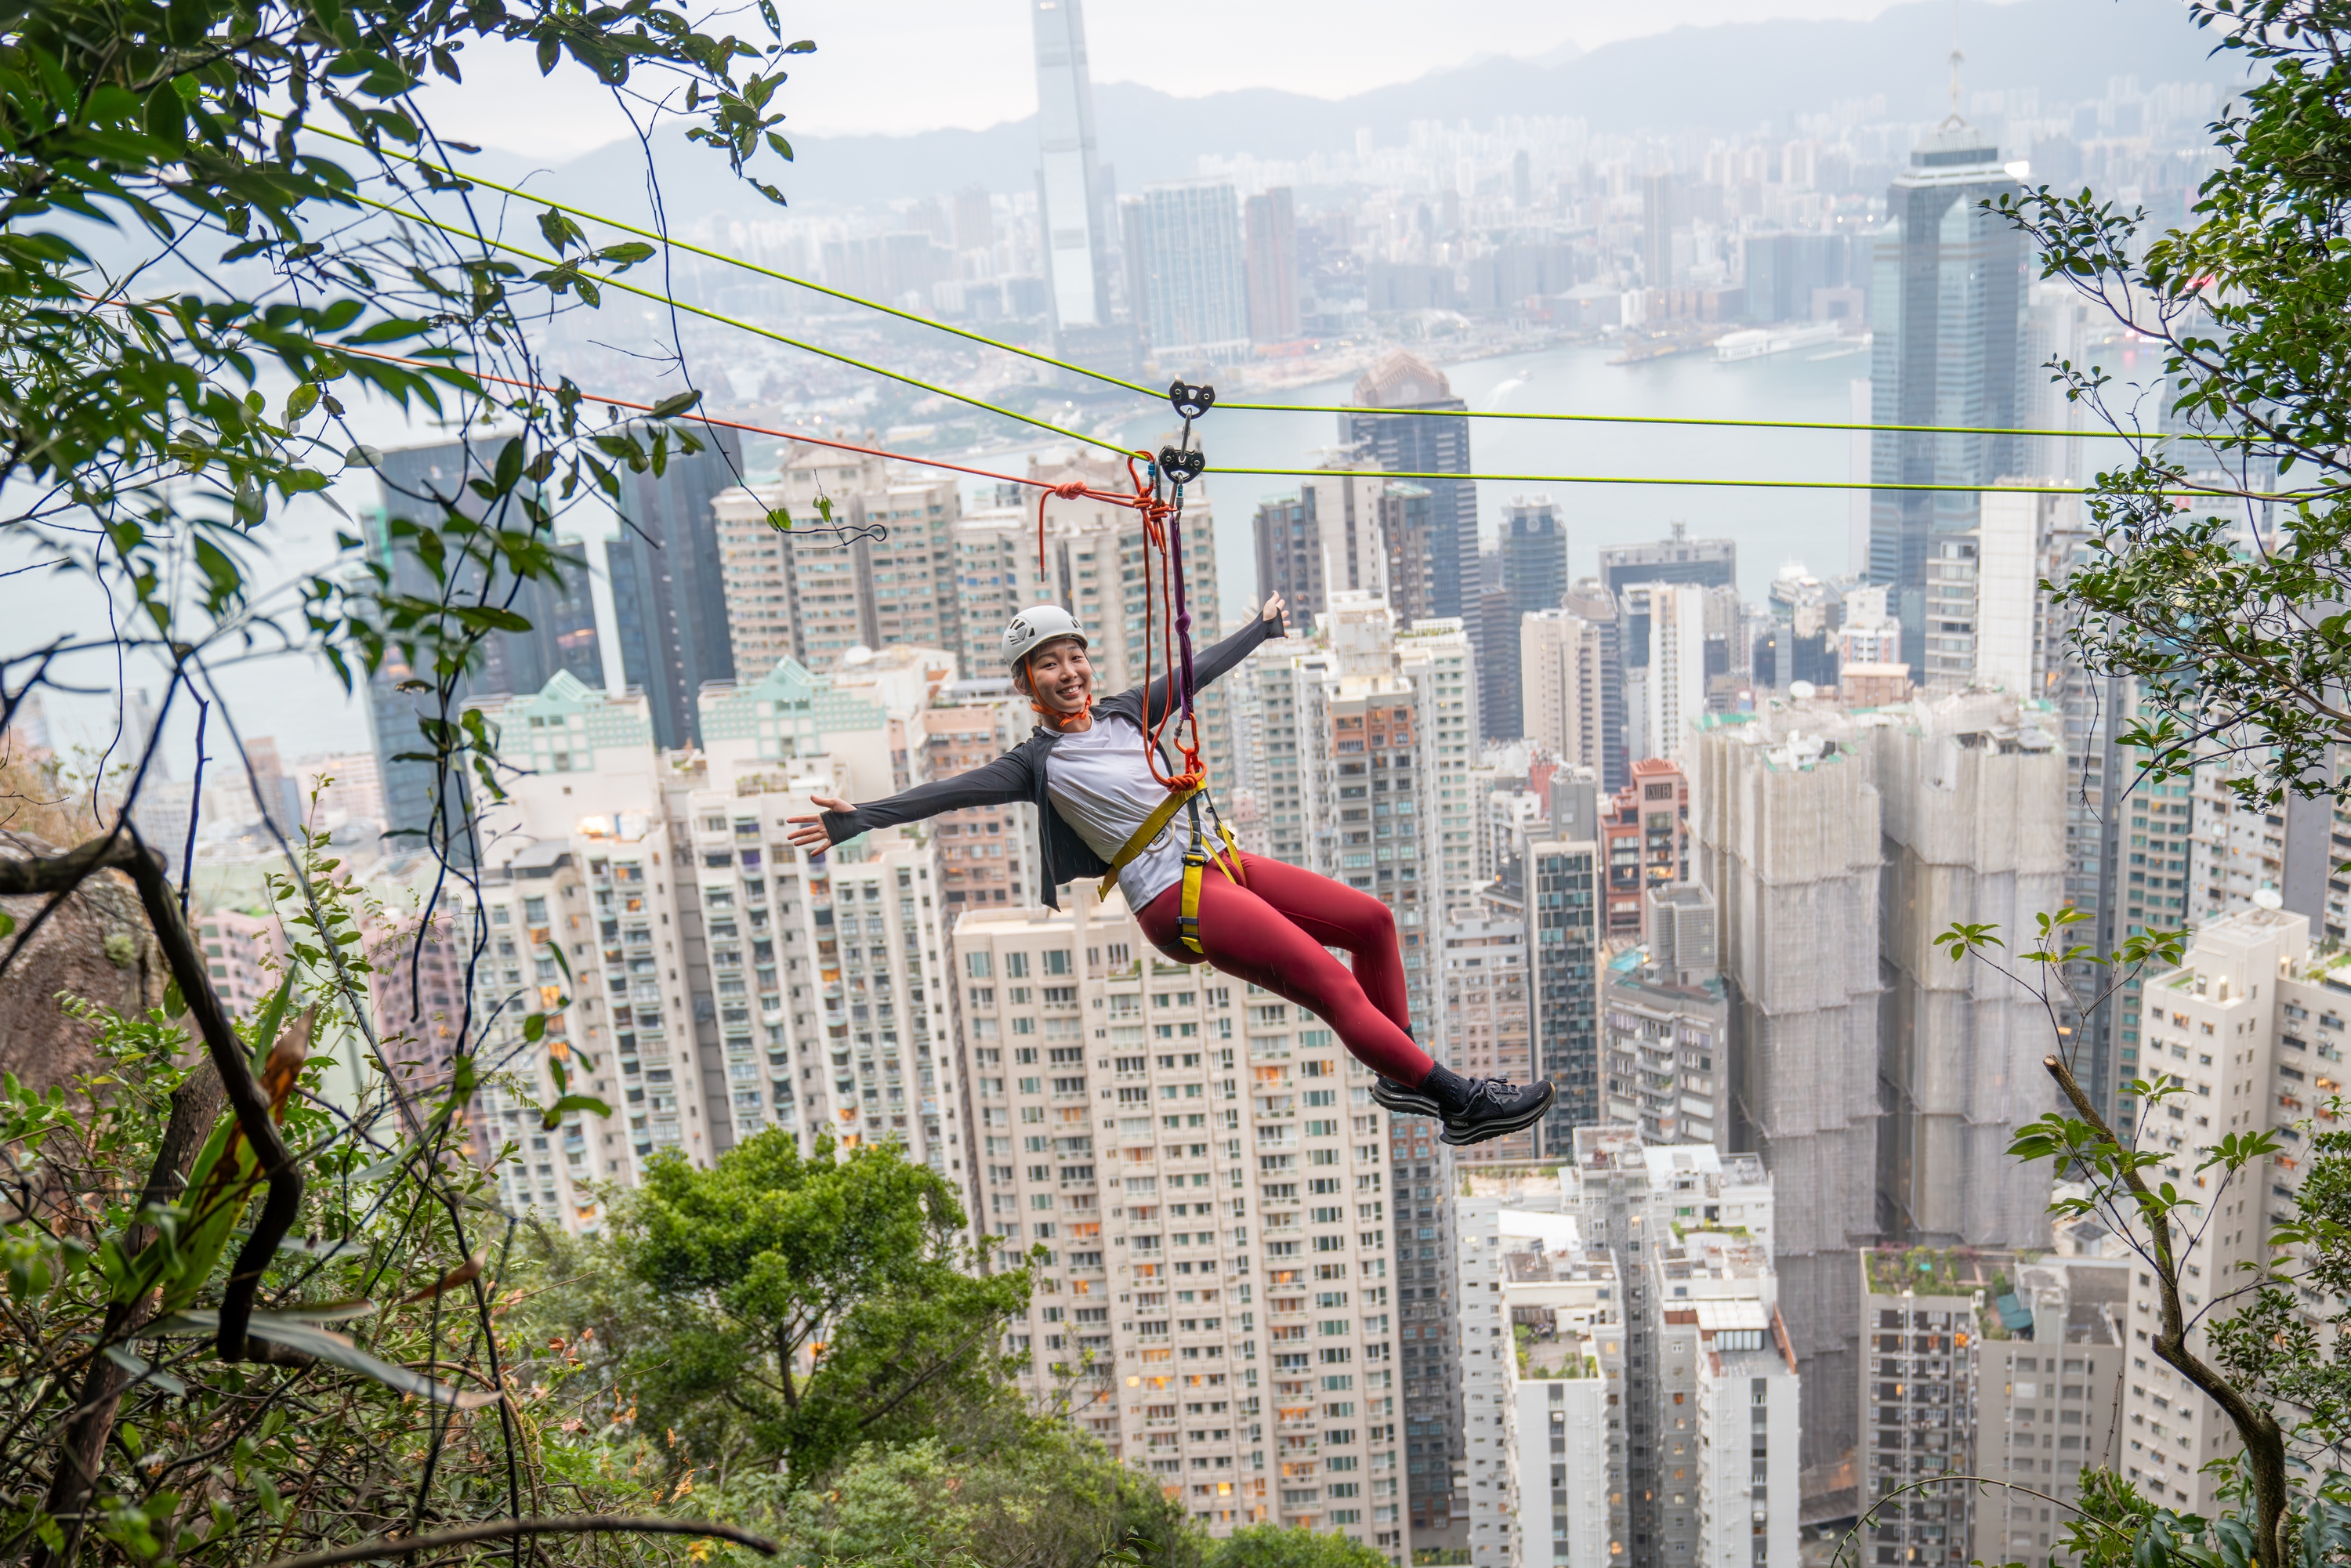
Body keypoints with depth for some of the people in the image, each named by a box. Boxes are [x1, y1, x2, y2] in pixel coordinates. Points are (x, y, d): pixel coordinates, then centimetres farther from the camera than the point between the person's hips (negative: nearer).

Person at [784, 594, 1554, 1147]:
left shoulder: (1126, 712, 15)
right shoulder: (1039, 763, -4)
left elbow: (1198, 670, 28)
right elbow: (957, 789, -15)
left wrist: (1260, 627, 42)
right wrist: (858, 818, -28)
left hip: (1222, 861, 8)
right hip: (1176, 898, -8)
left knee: (1373, 921, 8)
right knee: (1334, 985, -18)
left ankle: (1401, 1072, 19)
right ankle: (1461, 1102, -15)